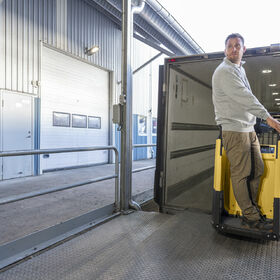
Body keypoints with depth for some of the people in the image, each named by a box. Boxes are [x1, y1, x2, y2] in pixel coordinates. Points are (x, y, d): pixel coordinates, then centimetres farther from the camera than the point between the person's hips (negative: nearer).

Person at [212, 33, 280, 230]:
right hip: (234, 129, -9)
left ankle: (252, 209, 22)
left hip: (249, 129, 10)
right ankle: (251, 217, 3)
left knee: (257, 169, 10)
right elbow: (245, 97, -18)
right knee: (241, 173, -5)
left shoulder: (240, 69, 23)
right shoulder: (224, 71, -8)